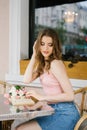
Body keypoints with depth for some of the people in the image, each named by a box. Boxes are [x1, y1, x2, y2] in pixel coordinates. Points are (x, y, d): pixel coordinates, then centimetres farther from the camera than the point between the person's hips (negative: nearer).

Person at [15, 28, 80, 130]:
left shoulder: (55, 63, -17)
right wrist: (34, 55, -1)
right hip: (54, 111, 8)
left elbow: (70, 95, -20)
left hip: (64, 114, -8)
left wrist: (43, 97, -19)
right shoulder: (43, 62, 10)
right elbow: (27, 80, -2)